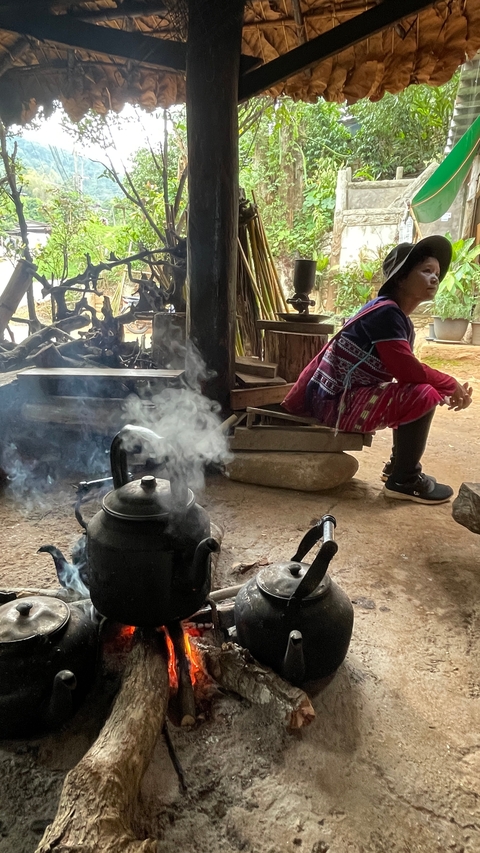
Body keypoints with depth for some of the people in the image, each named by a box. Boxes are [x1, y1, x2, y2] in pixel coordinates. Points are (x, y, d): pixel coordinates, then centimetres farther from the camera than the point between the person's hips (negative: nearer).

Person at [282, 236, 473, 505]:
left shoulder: (398, 317, 12)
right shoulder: (386, 313, -18)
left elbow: (406, 370, 12)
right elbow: (408, 370, -24)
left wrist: (450, 387, 0)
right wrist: (452, 385, -8)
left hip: (348, 398, 10)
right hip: (336, 404, -10)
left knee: (425, 389, 19)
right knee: (424, 395, -21)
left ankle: (399, 466, 24)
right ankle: (403, 480, -5)